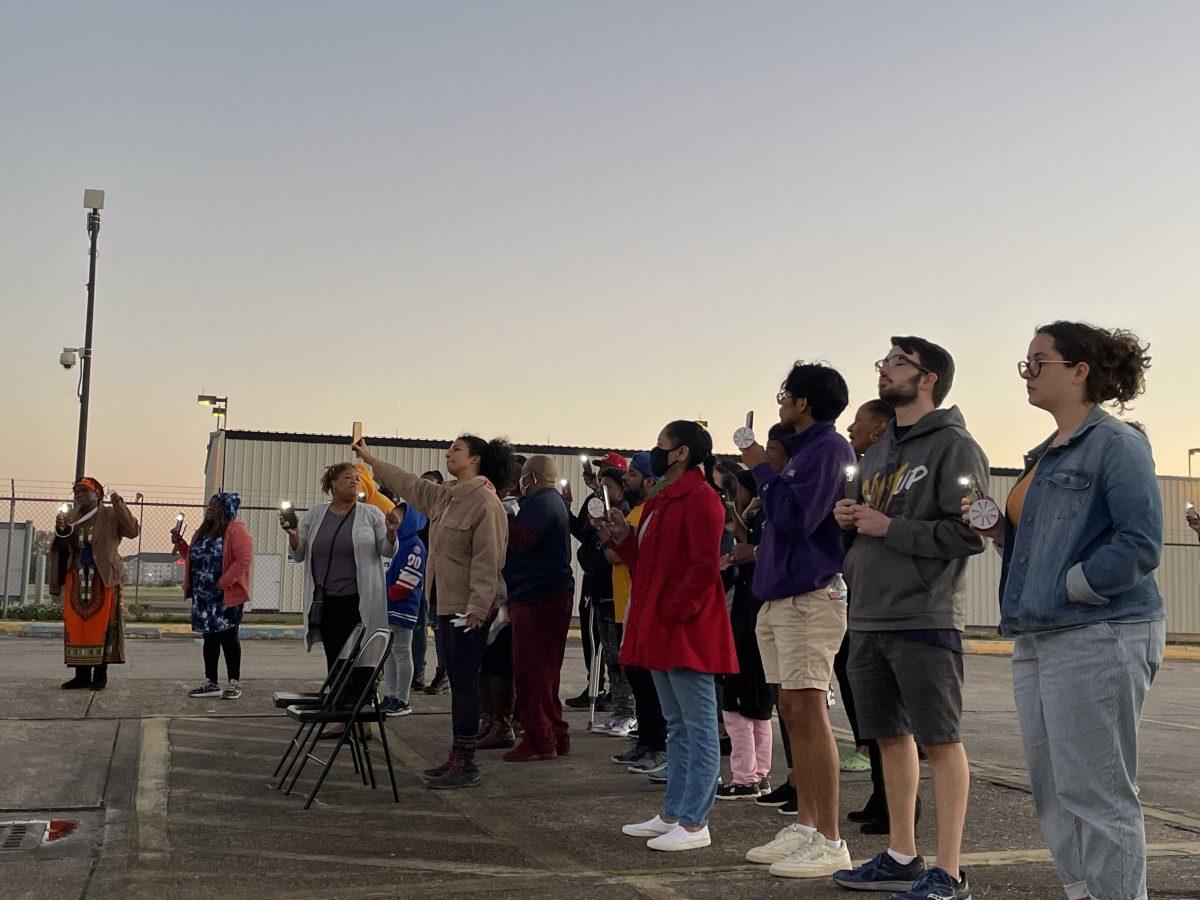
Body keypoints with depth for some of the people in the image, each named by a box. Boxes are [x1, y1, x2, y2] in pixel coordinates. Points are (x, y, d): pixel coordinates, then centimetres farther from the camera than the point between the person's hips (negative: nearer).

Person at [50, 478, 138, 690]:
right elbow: (61, 549, 9)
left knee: (101, 625, -4)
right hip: (77, 580, 4)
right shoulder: (70, 517, 12)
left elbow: (133, 531, -14)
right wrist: (61, 530, -10)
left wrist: (120, 506, -19)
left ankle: (100, 674, 1)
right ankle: (82, 675, 7)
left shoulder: (111, 515, -1)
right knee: (76, 626, 2)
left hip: (103, 580, -4)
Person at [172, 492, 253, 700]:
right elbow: (193, 558, 25)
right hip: (203, 596, 8)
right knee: (210, 637, 11)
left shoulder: (236, 530, -10)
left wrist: (223, 582, -22)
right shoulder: (203, 531, 16)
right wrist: (180, 544, 8)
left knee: (228, 636, -1)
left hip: (226, 596, -7)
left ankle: (234, 683, 7)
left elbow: (244, 559, -19)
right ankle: (211, 684, 17)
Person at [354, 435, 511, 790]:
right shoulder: (444, 497, 14)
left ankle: (466, 764, -2)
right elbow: (408, 484, 31)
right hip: (446, 604, 9)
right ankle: (457, 757, 19)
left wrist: (477, 607, -21)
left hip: (469, 609, -9)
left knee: (465, 681, -6)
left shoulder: (485, 501, -13)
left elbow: (487, 559, -18)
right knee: (457, 681, 12)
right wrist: (370, 460, 38)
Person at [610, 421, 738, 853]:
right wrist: (624, 538, 8)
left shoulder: (699, 497, -13)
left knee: (698, 728, -4)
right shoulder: (661, 501, 18)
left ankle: (694, 825, 0)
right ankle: (671, 815, 24)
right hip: (660, 631, 11)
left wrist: (673, 611, -20)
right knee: (677, 727, 16)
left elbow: (704, 566, -21)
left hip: (688, 631, -11)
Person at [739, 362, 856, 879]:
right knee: (791, 711, 10)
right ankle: (805, 826, 17)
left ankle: (829, 842, -8)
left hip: (811, 597, -10)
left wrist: (762, 469, -8)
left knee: (807, 710, -11)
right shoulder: (800, 450, 20)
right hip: (780, 596, 10)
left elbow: (796, 517, -17)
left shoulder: (829, 449, -8)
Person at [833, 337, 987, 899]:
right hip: (868, 616, 8)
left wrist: (890, 527, -15)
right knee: (891, 736, 14)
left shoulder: (955, 446, -7)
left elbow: (970, 534, -16)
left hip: (925, 619, -8)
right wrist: (849, 516, 5)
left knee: (940, 740, -2)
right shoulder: (879, 450, 18)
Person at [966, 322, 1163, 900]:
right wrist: (997, 529, 7)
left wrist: (1067, 589, -16)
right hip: (1036, 638, 10)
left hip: (1098, 637, -9)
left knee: (1095, 796, -4)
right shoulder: (1046, 454, 19)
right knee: (1052, 794, 13)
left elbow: (1139, 543, -17)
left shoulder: (1116, 443, -8)